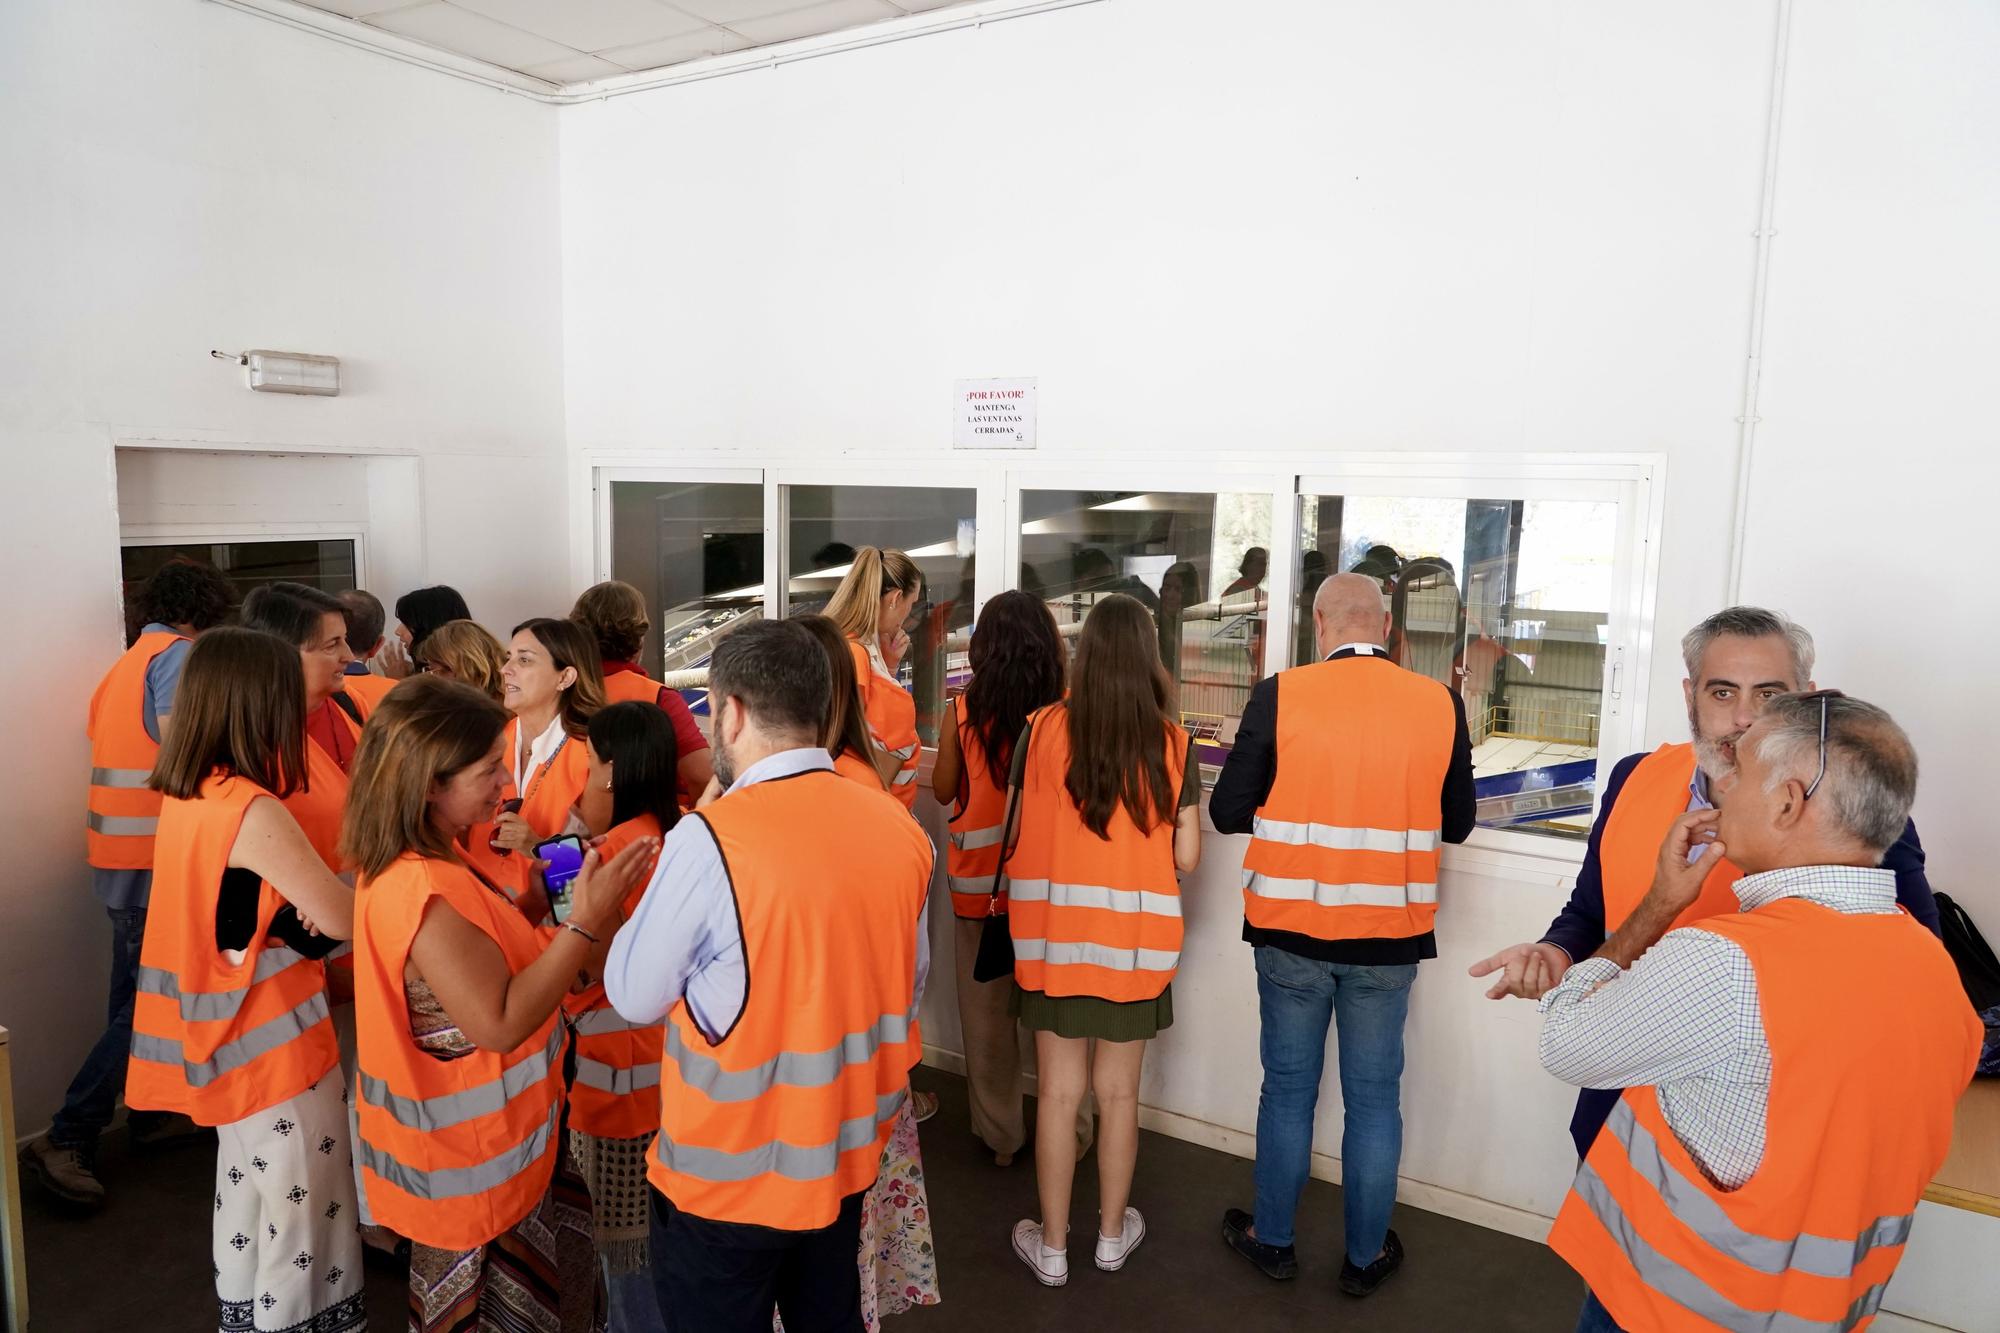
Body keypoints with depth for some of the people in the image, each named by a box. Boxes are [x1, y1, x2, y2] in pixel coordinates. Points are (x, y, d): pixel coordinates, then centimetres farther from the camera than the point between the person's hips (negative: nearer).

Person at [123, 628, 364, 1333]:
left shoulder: (187, 795, 1)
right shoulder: (254, 812, -26)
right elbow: (344, 920, -22)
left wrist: (321, 892, -11)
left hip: (227, 1038, 9)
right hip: (276, 1042, -9)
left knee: (245, 1191, 24)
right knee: (300, 1211, 5)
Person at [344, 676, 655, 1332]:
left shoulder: (424, 860, 0)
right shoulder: (424, 891, -31)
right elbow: (499, 1024, -30)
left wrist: (541, 899, -3)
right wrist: (585, 923, -31)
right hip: (469, 1157, -9)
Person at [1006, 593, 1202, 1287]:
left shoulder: (1042, 729, -9)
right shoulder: (1172, 741, -7)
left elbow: (1017, 837, -6)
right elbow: (1186, 857, -5)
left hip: (1054, 939, 0)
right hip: (1134, 943, 1)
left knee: (1058, 1092, 11)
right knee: (1118, 1093, 15)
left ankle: (1051, 1246, 25)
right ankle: (1112, 1234, 33)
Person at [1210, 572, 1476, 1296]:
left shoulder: (1281, 695, -12)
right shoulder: (1440, 703, -5)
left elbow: (1227, 812, -7)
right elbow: (1456, 823, 6)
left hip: (1292, 933, -1)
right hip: (1389, 937, 1)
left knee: (1288, 1088, 14)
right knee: (1374, 1096, 14)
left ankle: (1272, 1238, 30)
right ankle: (1366, 1256, 29)